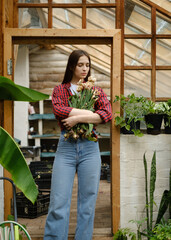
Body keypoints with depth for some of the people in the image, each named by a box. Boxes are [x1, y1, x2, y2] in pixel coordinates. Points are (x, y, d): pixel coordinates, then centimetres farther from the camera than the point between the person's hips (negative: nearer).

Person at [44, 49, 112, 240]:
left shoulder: (96, 91, 13)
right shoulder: (60, 90, 11)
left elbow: (107, 114, -5)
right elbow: (58, 110, -11)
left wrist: (77, 118, -13)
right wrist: (90, 113, -11)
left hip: (89, 147, 2)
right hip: (65, 147, -1)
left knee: (88, 202, 4)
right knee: (59, 202, -6)